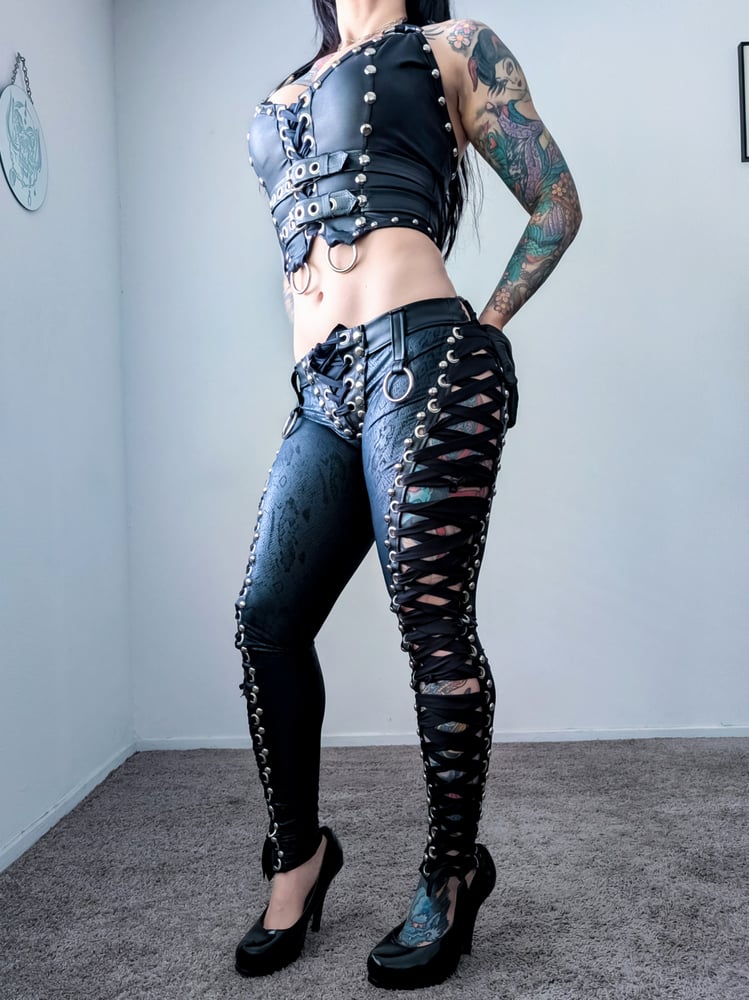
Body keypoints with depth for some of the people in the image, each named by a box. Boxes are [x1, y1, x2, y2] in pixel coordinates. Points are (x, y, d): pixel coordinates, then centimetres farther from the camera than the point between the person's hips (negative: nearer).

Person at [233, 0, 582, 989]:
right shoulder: (286, 95, 30)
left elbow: (557, 203, 11)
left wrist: (484, 330, 1)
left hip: (417, 354, -6)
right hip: (324, 387, 6)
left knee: (431, 621, -6)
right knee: (266, 620, 0)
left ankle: (452, 872, 12)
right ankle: (299, 852, 18)